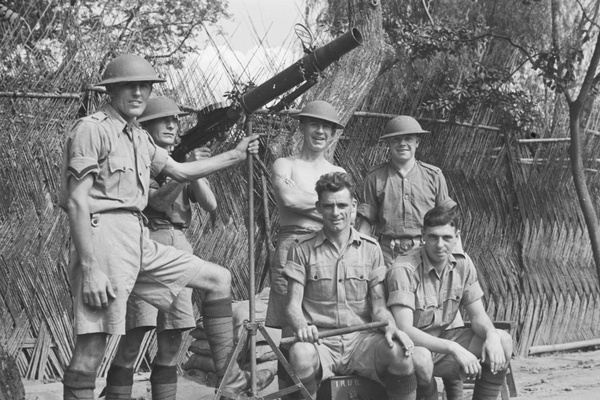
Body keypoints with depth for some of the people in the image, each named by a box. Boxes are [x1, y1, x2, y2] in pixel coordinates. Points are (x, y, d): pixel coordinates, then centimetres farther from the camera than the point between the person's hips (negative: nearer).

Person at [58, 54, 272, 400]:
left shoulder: (139, 137, 18)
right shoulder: (91, 129, -8)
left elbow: (180, 171, 29)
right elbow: (77, 202, -14)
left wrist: (236, 155, 26)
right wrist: (89, 269, -20)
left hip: (139, 241, 9)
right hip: (103, 237, -9)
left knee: (218, 279, 13)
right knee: (92, 348, -11)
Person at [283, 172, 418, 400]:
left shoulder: (370, 249, 10)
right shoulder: (302, 249, 4)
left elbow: (379, 306, 6)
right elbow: (293, 306, -1)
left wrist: (390, 327, -17)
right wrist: (301, 327, -24)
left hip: (361, 339, 2)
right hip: (321, 341, -1)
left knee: (399, 352, -30)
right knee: (300, 354, -36)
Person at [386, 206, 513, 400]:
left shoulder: (462, 263, -3)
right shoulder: (403, 270, -23)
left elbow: (478, 315, 2)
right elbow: (404, 330, -30)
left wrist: (492, 335, -21)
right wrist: (453, 348, -38)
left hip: (441, 340, 6)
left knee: (503, 341, -10)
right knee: (420, 361, -40)